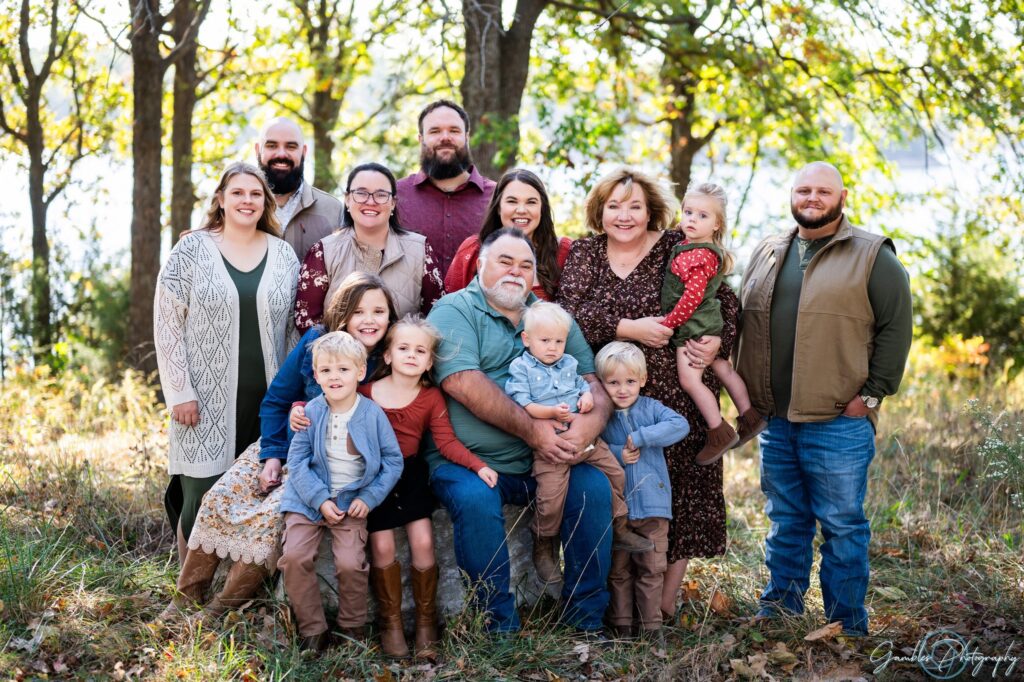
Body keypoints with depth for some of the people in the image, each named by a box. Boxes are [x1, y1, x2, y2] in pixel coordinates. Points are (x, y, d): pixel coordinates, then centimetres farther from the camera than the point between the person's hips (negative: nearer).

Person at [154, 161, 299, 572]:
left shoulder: (283, 255, 9)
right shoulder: (191, 251, 0)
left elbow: (294, 329, 12)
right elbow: (167, 325, -2)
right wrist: (181, 392, -9)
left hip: (268, 400, 3)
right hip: (207, 400, -2)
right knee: (202, 497, -4)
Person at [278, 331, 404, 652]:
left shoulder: (373, 414, -5)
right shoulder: (310, 413, -4)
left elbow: (393, 461, 0)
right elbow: (297, 460, -4)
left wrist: (369, 497, -9)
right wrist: (320, 500, -14)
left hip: (353, 502, -1)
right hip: (310, 498, 1)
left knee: (351, 563, -16)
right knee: (294, 556, -14)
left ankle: (353, 628, 9)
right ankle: (312, 630, 1)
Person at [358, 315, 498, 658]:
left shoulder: (431, 397, 0)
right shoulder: (366, 392, -4)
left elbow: (447, 442, -5)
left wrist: (478, 465, -18)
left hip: (410, 475, 1)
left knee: (423, 543, -8)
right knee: (382, 547, -7)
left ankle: (426, 622, 8)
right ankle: (390, 623, 10)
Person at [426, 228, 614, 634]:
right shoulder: (454, 311, -1)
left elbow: (591, 378, 9)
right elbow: (464, 383, -16)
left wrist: (593, 418, -16)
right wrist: (530, 429, -20)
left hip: (545, 463, 4)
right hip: (468, 461, -4)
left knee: (594, 486, -18)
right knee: (475, 499, -32)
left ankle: (586, 621, -6)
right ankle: (500, 626, -17)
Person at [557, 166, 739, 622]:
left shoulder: (678, 249, 4)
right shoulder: (583, 254, 7)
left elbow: (725, 303, 6)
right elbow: (569, 316, -7)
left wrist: (717, 342, -13)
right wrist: (628, 328, -16)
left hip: (678, 396, -1)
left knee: (678, 493, 0)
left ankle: (665, 601, 11)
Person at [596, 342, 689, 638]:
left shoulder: (651, 408, 2)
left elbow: (680, 425, -13)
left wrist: (641, 438, -19)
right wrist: (617, 455, -20)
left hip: (652, 505, 0)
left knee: (652, 567, 4)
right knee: (618, 569, 9)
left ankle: (650, 622, 13)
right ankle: (621, 623, 18)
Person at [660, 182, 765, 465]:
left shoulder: (698, 255, -21)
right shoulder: (707, 250, 10)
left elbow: (692, 297, -25)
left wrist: (667, 323, -17)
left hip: (694, 325, -11)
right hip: (709, 323, 11)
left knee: (689, 380, -9)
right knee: (723, 370, 18)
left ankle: (719, 432, -4)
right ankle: (749, 418, 28)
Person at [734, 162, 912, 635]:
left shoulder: (871, 256, -1)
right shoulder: (766, 254, 15)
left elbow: (896, 326, -5)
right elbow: (746, 324, 20)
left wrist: (872, 394, -9)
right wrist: (746, 393, 12)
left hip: (839, 422, -5)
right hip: (775, 419, 5)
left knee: (842, 524, 0)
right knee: (785, 521, 13)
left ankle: (846, 626, 9)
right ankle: (780, 611, 23)